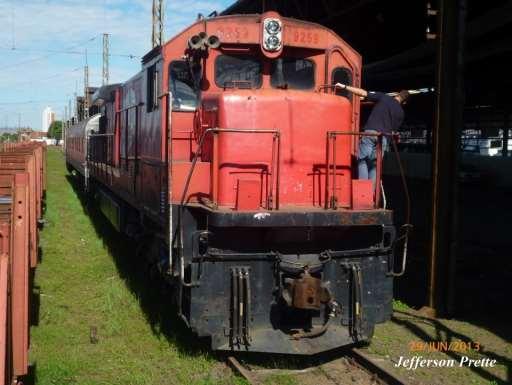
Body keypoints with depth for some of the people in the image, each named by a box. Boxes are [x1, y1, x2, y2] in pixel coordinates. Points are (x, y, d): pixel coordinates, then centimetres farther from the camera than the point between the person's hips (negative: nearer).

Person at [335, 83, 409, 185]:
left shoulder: (383, 97, 6)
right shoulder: (400, 112, 14)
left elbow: (363, 93, 1)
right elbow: (394, 129, 14)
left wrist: (344, 87, 5)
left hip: (370, 132, -3)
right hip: (384, 137, 3)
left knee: (362, 160, 6)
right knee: (374, 164, 13)